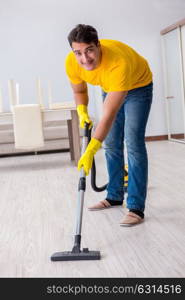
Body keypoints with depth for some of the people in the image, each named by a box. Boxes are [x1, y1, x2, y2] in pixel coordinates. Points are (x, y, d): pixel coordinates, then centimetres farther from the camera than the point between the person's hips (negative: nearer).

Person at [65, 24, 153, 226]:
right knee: (111, 145, 8)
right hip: (110, 89, 6)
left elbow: (109, 115, -44)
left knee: (133, 144, -17)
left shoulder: (119, 63, -44)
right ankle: (114, 197, 21)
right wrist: (82, 111, -20)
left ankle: (136, 208, -14)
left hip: (137, 87, -6)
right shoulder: (71, 63, -25)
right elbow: (79, 91, -1)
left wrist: (90, 151, -48)